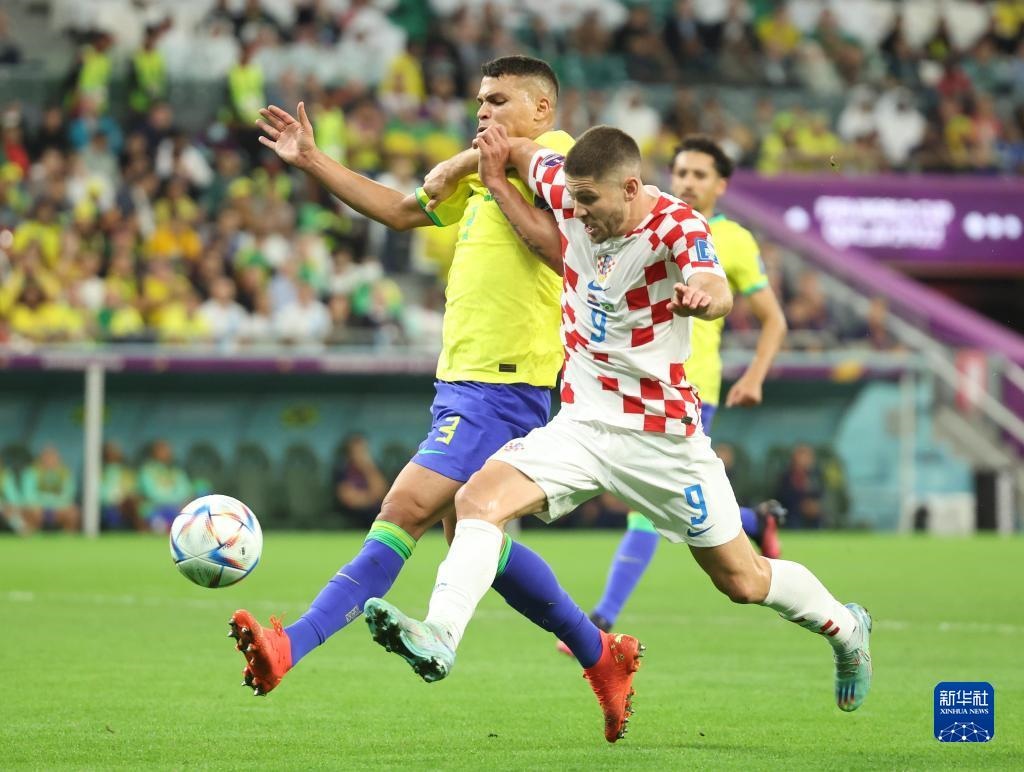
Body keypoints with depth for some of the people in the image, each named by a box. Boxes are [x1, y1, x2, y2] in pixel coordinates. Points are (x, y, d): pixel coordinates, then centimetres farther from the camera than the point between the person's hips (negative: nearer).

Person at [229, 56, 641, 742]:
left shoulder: (558, 159, -6)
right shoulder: (485, 173, 22)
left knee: (404, 513, -17)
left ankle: (293, 646, -25)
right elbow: (401, 210, 28)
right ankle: (604, 657, 24)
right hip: (464, 378, 10)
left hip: (502, 384, -10)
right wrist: (311, 161, 24)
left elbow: (566, 249, -22)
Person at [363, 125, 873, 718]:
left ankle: (845, 628, 34)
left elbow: (719, 292, -42)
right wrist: (498, 157, -6)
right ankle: (440, 638, -30)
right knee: (480, 497, -21)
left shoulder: (675, 226, -20)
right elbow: (521, 151, 17)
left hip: (663, 436, -5)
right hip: (580, 425, 5)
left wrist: (702, 296, -66)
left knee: (744, 581, 7)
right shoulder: (570, 194, -5)